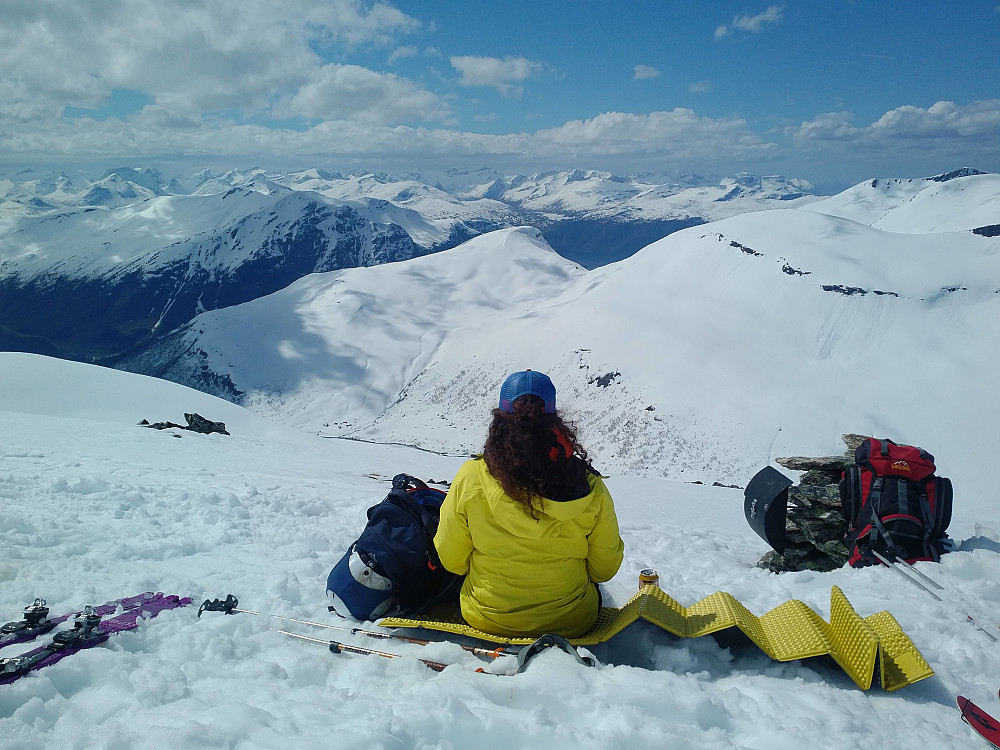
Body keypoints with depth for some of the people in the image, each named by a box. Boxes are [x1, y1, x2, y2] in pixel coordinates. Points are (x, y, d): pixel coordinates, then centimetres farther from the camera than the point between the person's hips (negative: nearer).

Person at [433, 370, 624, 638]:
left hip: (486, 619, -1)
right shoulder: (590, 488, -19)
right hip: (572, 623, 1)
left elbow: (451, 560, -6)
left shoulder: (470, 478, -20)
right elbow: (605, 568, -5)